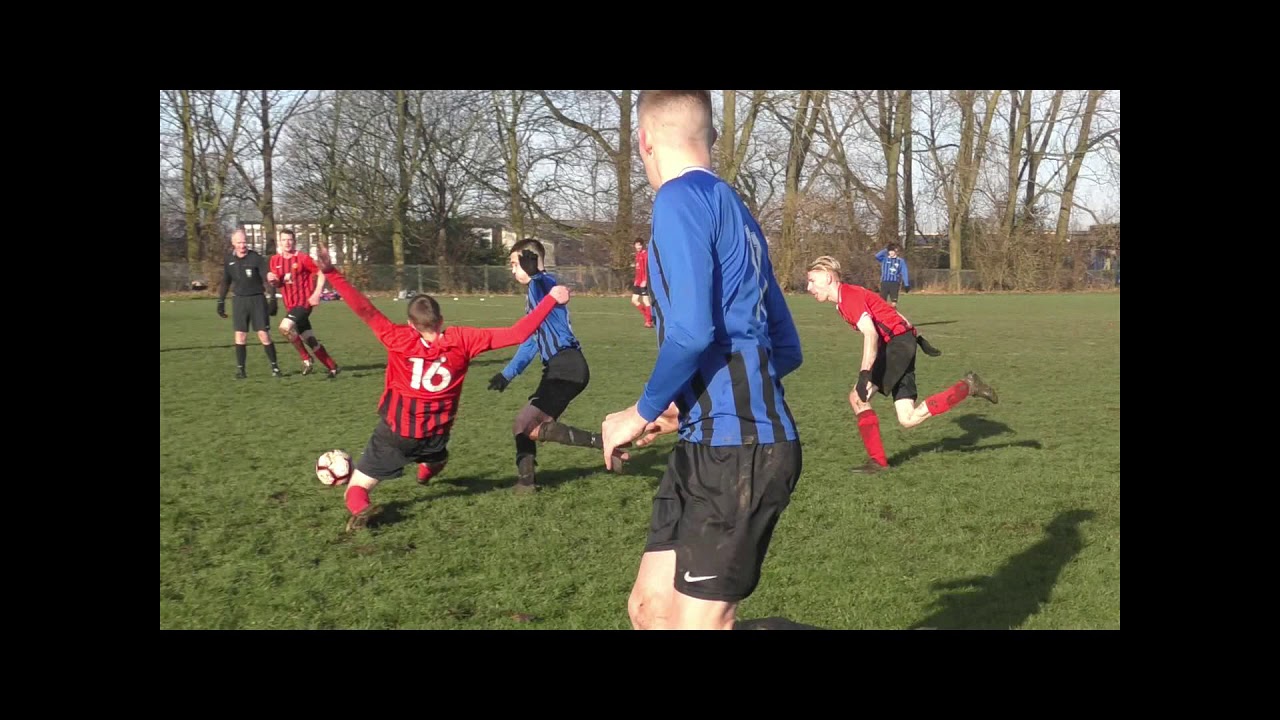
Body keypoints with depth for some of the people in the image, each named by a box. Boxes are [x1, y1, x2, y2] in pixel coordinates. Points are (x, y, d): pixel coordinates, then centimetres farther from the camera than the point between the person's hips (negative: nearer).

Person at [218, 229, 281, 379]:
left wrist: (272, 299, -15)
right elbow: (225, 282, 16)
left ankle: (274, 366, 4)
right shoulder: (228, 260, 4)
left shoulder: (256, 258, -8)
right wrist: (221, 302, 16)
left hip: (257, 299, -3)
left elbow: (268, 280, -9)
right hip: (239, 300, 3)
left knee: (263, 335, -6)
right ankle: (240, 369, 6)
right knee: (240, 335, -2)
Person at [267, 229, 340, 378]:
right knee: (310, 340, 9)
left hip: (304, 302, -6)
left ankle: (306, 359, -9)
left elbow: (321, 274, -7)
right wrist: (273, 280, -8)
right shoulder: (275, 261, 7)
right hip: (291, 305, 6)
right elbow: (278, 284, 15)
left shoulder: (303, 258, -10)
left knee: (285, 327, -26)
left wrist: (317, 294, -17)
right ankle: (332, 367, 21)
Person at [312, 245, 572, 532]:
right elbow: (517, 334, -13)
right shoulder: (462, 340, -11)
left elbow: (365, 310, -20)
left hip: (394, 431, -2)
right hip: (434, 435, 2)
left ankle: (361, 508, -27)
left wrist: (330, 272, -18)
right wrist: (551, 299, -8)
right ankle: (426, 471, 68)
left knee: (356, 489, 3)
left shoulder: (398, 338, -15)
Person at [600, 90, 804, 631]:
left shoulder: (680, 197, -9)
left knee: (696, 622, -1)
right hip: (716, 446, 9)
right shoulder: (734, 211, 19)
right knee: (649, 606, 14)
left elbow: (692, 331, -22)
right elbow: (786, 350, 21)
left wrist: (644, 413, -7)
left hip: (736, 451, -9)